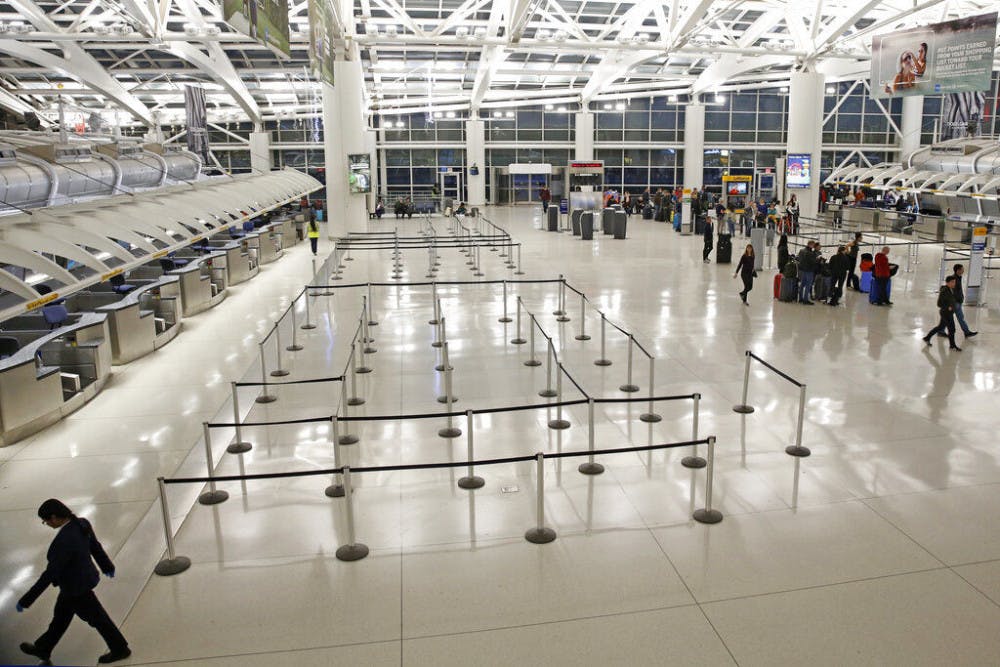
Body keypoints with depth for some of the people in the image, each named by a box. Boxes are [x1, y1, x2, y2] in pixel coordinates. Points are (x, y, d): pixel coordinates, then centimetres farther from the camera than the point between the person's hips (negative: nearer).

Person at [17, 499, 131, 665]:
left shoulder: (64, 541, -36)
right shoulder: (82, 523, -11)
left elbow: (50, 574, -30)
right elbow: (96, 547, 4)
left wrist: (26, 600, -20)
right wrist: (107, 567, 20)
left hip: (77, 588, -8)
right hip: (85, 576, 8)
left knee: (97, 618, 13)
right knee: (61, 616, 28)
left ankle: (120, 649, 32)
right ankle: (42, 649, 50)